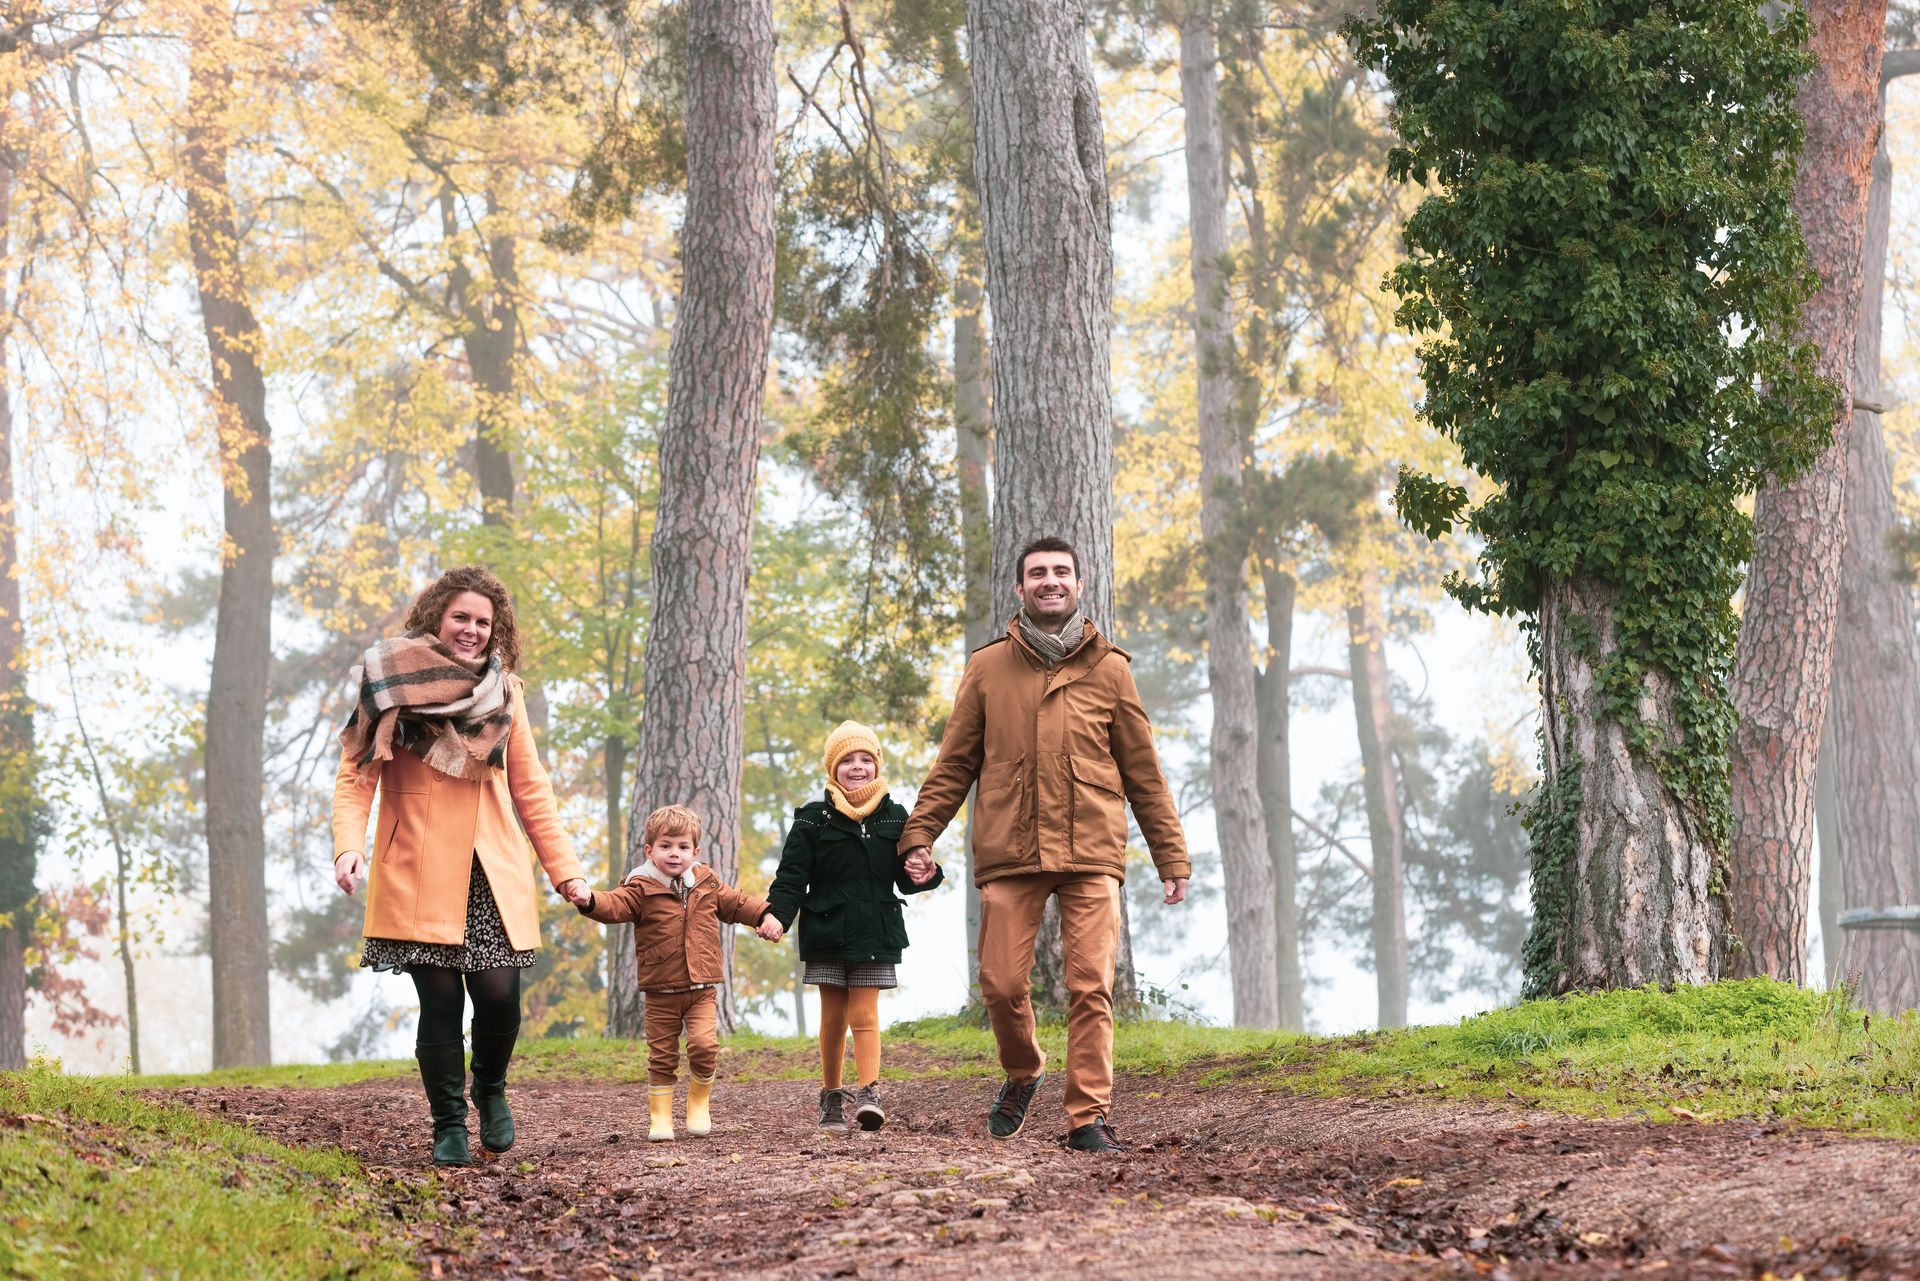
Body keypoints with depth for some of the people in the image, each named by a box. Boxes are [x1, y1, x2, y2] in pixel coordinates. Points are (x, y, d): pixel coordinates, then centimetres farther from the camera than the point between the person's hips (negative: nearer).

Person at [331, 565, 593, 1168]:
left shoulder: (504, 692, 12)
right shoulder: (391, 683, 2)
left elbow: (529, 787, 15)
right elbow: (355, 773, -2)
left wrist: (564, 866, 9)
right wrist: (348, 844, -17)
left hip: (491, 873, 2)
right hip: (418, 877, -2)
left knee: (498, 993, -8)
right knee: (440, 1001, -6)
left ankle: (490, 1089, 22)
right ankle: (449, 1125, 13)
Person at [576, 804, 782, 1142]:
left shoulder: (707, 883, 7)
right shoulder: (641, 889, -5)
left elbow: (736, 903, 20)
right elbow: (616, 905, -21)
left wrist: (765, 915, 7)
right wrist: (590, 901, -42)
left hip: (702, 989, 1)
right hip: (661, 991, -1)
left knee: (704, 1044, -15)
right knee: (662, 1055, 4)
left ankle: (699, 1104, 8)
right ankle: (660, 1117, 15)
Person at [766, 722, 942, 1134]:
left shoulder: (894, 817, 6)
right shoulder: (812, 820, 0)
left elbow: (905, 879, 10)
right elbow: (791, 877, -3)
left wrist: (924, 875, -14)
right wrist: (776, 915, -19)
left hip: (875, 933, 0)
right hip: (826, 932, 0)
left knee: (864, 1014, -6)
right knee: (833, 1017, 5)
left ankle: (868, 1093, -10)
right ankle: (831, 1097, 15)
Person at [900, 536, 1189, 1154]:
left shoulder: (1109, 668, 10)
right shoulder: (988, 668, 10)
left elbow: (1143, 772, 12)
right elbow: (955, 763, 13)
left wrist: (1171, 856, 10)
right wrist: (919, 833, 3)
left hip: (1090, 854, 0)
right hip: (1008, 855, 0)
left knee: (1090, 988, -6)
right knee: (1002, 983, -2)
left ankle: (1089, 1118, -1)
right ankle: (1022, 1074, 27)